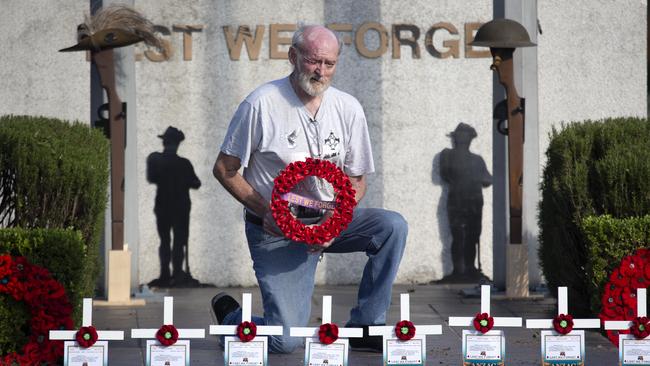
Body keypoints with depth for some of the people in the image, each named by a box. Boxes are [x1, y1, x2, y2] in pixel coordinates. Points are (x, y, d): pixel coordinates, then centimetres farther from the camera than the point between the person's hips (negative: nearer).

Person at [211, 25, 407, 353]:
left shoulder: (348, 109, 0)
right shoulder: (261, 104, -12)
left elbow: (357, 181, 6)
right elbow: (224, 170, -6)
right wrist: (265, 212, -18)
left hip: (330, 219, 5)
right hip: (275, 229, -5)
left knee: (393, 226, -22)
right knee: (286, 341, -16)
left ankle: (364, 326, -8)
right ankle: (229, 314, 19)